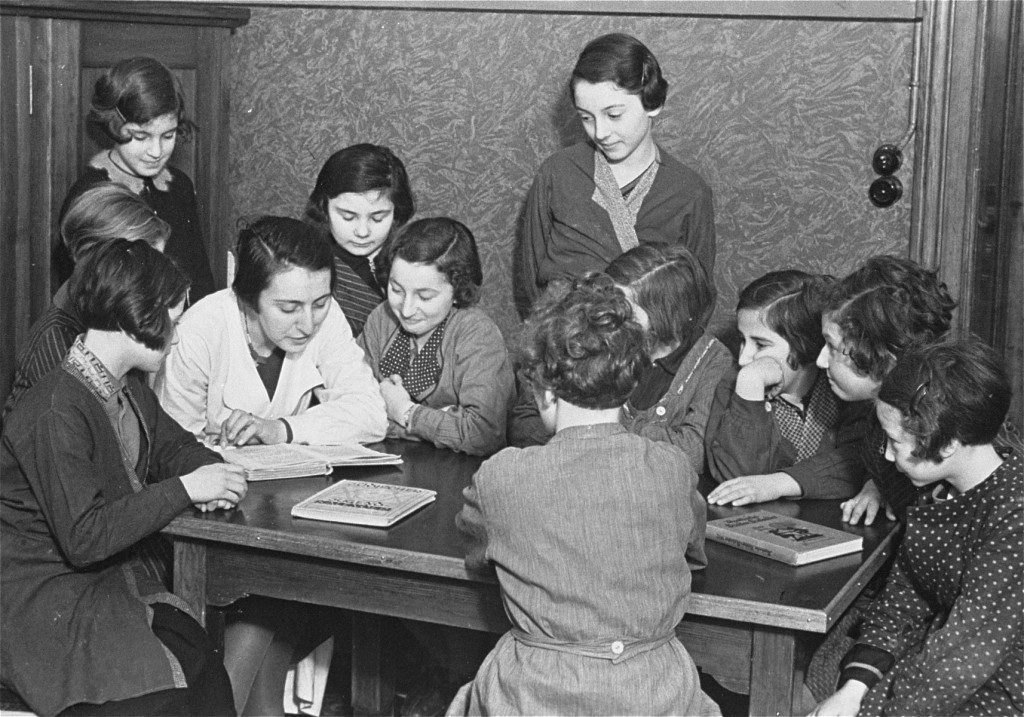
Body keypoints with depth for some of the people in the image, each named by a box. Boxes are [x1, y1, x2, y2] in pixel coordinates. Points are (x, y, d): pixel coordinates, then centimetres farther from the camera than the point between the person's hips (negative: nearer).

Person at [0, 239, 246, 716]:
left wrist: (208, 473, -3)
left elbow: (170, 444, 21)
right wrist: (183, 489, -23)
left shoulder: (128, 386, 5)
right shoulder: (56, 413, -24)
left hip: (123, 576, 8)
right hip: (47, 600, -8)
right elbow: (84, 538, -26)